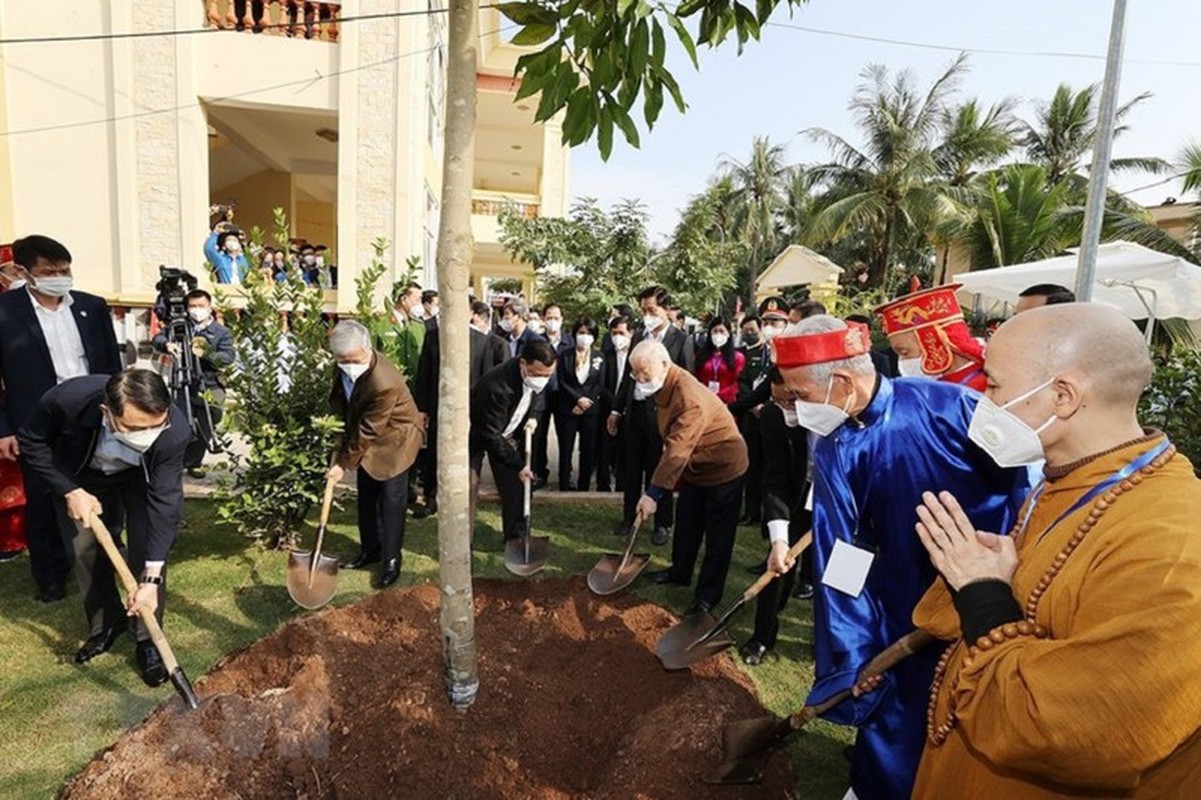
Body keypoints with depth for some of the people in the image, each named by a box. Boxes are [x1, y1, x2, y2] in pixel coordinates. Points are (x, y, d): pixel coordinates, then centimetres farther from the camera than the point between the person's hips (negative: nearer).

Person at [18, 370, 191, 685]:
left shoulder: (174, 431, -41)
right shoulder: (66, 399, -39)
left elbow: (163, 501, -36)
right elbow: (33, 445, -17)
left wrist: (151, 578, -38)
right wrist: (70, 491, -25)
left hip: (141, 477, -1)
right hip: (80, 476, 2)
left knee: (147, 552, -12)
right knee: (84, 550, 3)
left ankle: (148, 638, 6)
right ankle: (105, 625, 27)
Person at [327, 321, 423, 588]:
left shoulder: (385, 383, -37)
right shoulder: (345, 367, -14)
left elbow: (367, 432, -27)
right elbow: (341, 402, 7)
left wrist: (343, 463, -18)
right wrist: (340, 444, 5)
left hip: (393, 439, -7)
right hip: (365, 438, 7)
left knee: (391, 500, -2)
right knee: (366, 497, 15)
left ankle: (391, 559, 13)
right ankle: (370, 550, 31)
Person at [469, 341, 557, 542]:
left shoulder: (539, 375, -20)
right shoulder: (496, 386, -40)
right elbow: (491, 435, -30)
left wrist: (532, 416, -8)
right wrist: (518, 465, -26)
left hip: (509, 433, 6)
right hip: (479, 433, -5)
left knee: (515, 484, 4)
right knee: (469, 487, -8)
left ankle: (514, 536, 20)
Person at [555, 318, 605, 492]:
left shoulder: (599, 358, 7)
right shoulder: (565, 356, 5)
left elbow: (600, 385, 1)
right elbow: (561, 383, -1)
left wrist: (586, 403, -10)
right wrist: (578, 398, -13)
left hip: (591, 411, 1)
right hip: (567, 410, -1)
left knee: (589, 449, 2)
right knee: (566, 448, 2)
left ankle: (584, 486, 12)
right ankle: (564, 485, 11)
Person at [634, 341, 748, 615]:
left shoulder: (689, 397, -34)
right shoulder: (664, 387, -3)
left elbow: (677, 449, -39)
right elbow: (673, 443, 6)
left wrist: (653, 492, -40)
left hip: (723, 468, -9)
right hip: (694, 467, 9)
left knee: (717, 536, 3)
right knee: (686, 523, 20)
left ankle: (708, 593, 14)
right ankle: (680, 571, 37)